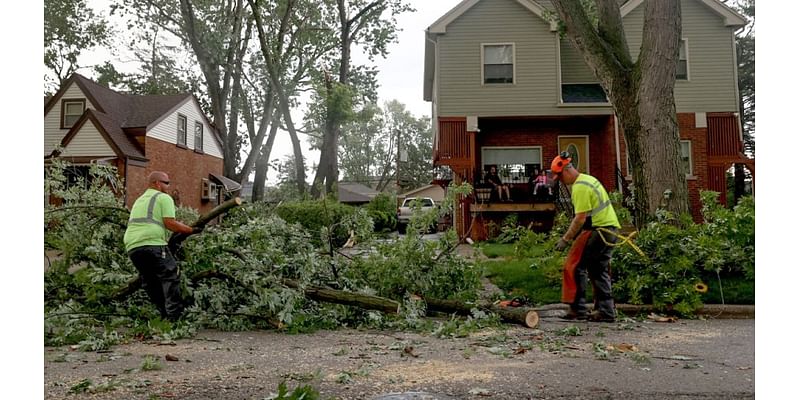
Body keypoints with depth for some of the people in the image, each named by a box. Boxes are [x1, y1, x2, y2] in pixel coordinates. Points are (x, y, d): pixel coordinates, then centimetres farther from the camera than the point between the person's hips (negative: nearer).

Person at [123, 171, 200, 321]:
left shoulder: (139, 200, 30)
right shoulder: (164, 197, 5)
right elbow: (169, 223, -8)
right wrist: (191, 230, -1)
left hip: (131, 246, 8)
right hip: (152, 244, -8)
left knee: (150, 283, 14)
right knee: (170, 278, -4)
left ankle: (164, 314, 14)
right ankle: (175, 316, -12)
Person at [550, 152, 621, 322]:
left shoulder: (580, 187, -15)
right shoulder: (588, 179, 17)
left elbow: (580, 219, -19)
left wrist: (565, 239, -13)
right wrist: (570, 234, 20)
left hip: (599, 230, -10)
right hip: (611, 228, 10)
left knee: (574, 266, -5)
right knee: (599, 270, 14)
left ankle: (577, 308, -6)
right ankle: (606, 311, 15)